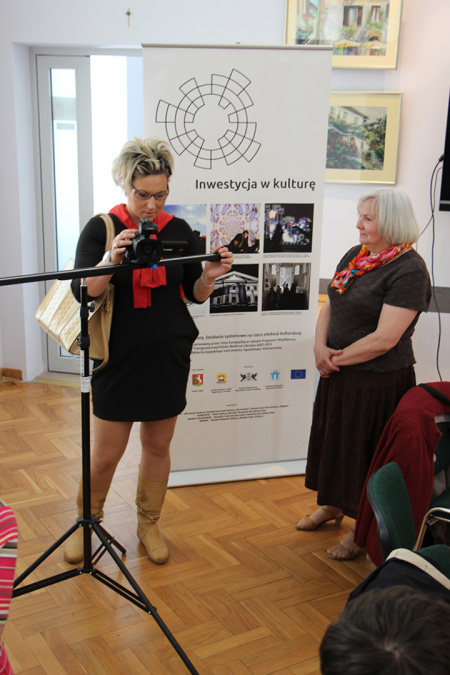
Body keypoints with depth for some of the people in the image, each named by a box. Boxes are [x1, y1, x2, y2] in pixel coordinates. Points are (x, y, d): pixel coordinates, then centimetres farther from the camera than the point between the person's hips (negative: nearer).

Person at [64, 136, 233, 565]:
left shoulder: (179, 230, 3)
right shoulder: (101, 228, -5)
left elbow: (195, 294, 7)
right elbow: (82, 291, -13)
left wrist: (210, 276, -15)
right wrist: (110, 261, -31)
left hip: (168, 357, 3)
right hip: (118, 357, -2)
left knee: (158, 446, 12)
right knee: (106, 453, 3)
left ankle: (149, 524, 33)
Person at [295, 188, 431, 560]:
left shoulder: (409, 270, -20)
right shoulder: (355, 256, 5)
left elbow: (385, 338, -24)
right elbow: (330, 305, 10)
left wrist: (338, 358, -15)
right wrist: (321, 347, -8)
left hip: (379, 382, -8)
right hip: (339, 374, 8)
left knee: (365, 452, 6)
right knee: (335, 439, 22)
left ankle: (363, 529, 27)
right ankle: (333, 505, 45)